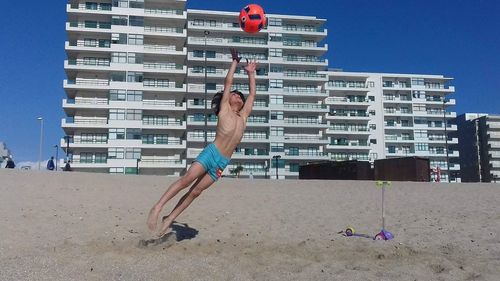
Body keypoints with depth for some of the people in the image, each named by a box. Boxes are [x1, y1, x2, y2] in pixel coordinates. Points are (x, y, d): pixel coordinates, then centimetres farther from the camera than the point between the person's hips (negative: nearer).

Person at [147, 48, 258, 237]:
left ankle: (169, 219, 6)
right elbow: (227, 82, 4)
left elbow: (252, 94, 24)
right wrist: (235, 61, 10)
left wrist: (251, 73, 27)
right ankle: (158, 207, -16)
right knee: (187, 179, -21)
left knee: (196, 191, 1)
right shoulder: (224, 109, 6)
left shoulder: (243, 116, 18)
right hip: (211, 153, -4)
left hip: (222, 163, 4)